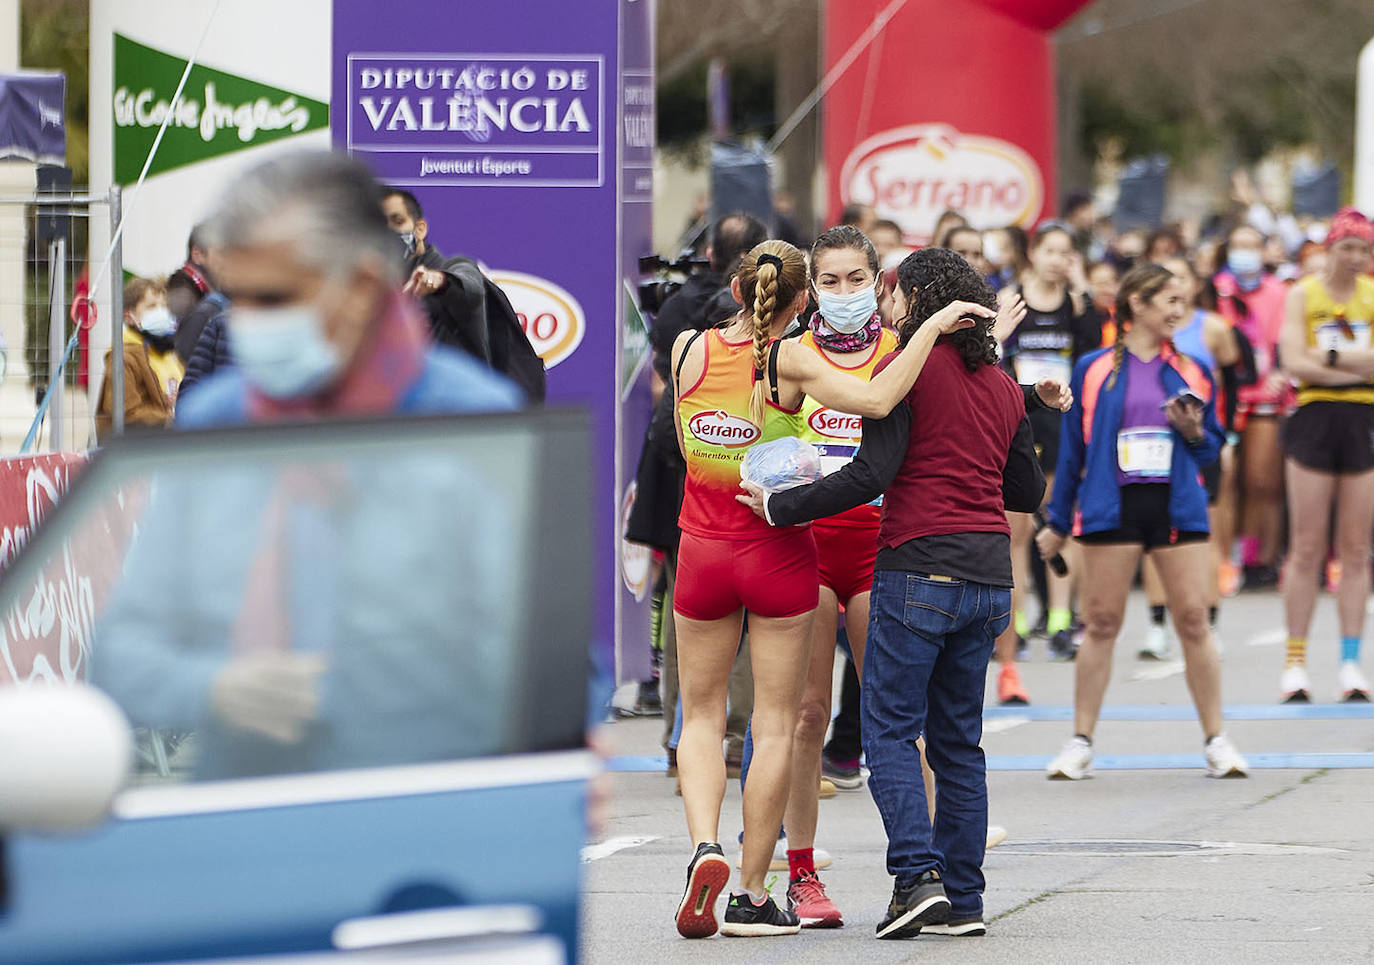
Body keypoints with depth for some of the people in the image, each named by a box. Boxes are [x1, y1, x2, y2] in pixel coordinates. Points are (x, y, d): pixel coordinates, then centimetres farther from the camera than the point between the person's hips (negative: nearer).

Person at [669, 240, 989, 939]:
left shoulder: (688, 349, -3)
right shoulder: (788, 361, -14)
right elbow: (875, 400, -27)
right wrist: (931, 328, -20)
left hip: (703, 552, 3)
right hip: (779, 553, -3)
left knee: (701, 716, 15)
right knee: (775, 724, 6)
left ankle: (705, 847, -11)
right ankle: (753, 895, 5)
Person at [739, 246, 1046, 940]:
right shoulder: (1003, 387, 14)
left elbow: (871, 474, -14)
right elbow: (1029, 491, 21)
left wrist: (779, 508, -8)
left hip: (919, 566, -6)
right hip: (988, 574, 6)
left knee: (890, 730, -2)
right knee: (958, 738, 10)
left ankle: (917, 874, -16)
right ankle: (963, 900, 8)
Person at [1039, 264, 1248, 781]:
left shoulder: (1192, 371, 10)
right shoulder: (1093, 369, 5)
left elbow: (1212, 447, 14)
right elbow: (1072, 447, 9)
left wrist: (1194, 432, -9)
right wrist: (1058, 522, 9)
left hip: (1177, 507, 1)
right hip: (1112, 506, -1)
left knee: (1193, 620, -2)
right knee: (1101, 623, 0)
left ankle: (1217, 741, 5)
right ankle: (1081, 743, 8)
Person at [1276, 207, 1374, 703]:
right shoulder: (1302, 295, 1)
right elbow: (1295, 364, -10)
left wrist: (1329, 356, -14)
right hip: (1314, 419, -2)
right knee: (1306, 548, -2)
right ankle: (1295, 661, 2)